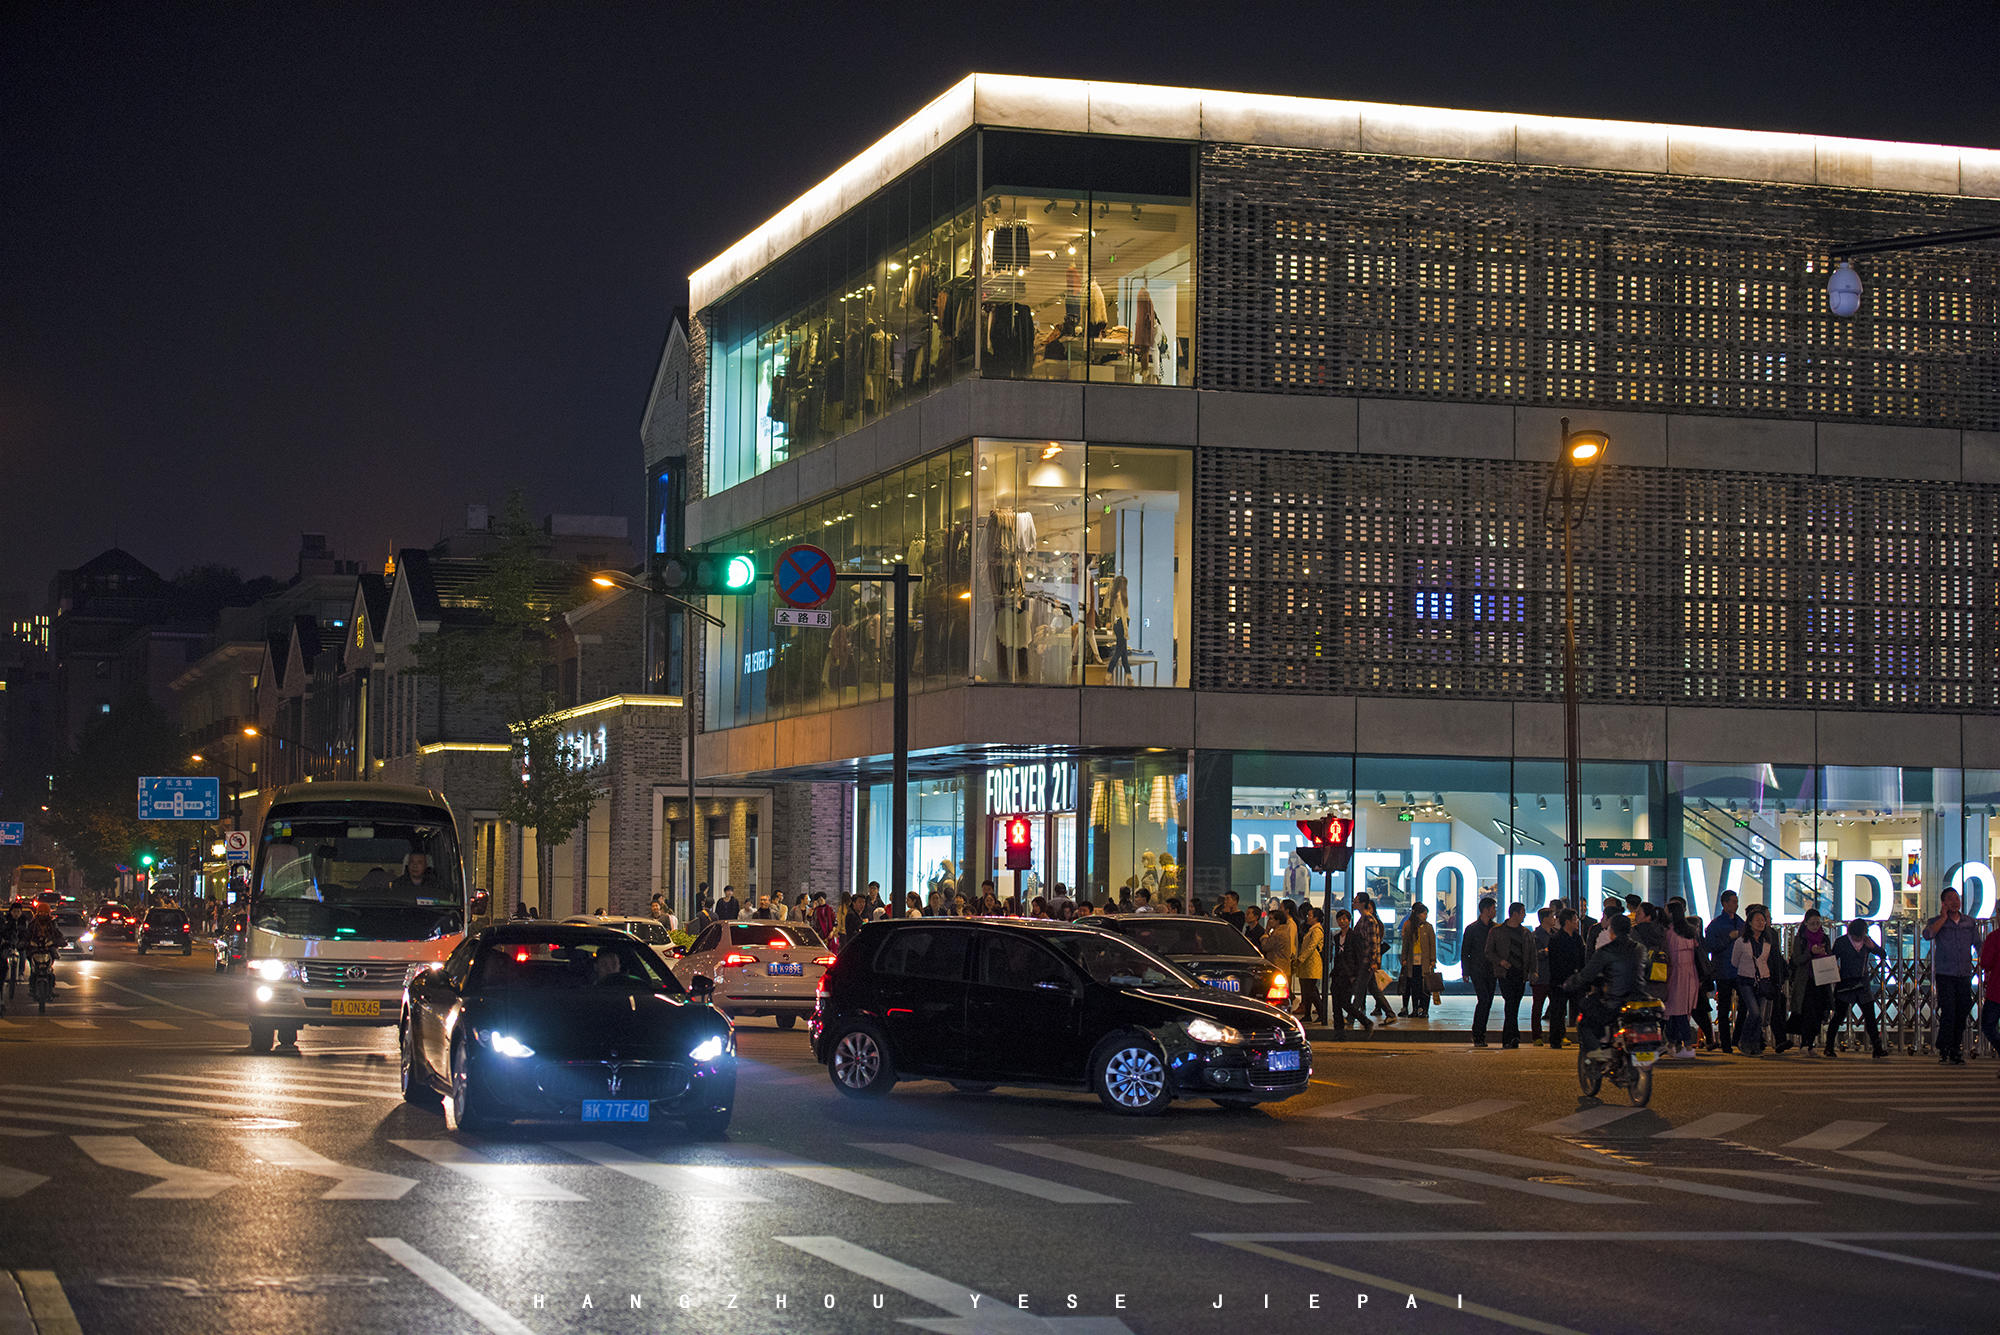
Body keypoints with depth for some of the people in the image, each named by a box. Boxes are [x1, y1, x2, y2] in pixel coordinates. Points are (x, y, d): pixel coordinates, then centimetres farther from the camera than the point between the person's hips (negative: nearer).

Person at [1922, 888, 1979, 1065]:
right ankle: (1944, 1050, -4)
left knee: (1962, 1012, 4)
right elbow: (1927, 935, -20)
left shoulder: (1970, 923, 11)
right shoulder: (1937, 922, 1)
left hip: (1964, 975, 4)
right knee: (1948, 1012, -11)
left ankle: (1956, 1051, 14)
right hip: (1945, 975, -4)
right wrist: (1944, 917, -13)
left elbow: (1979, 946, 14)